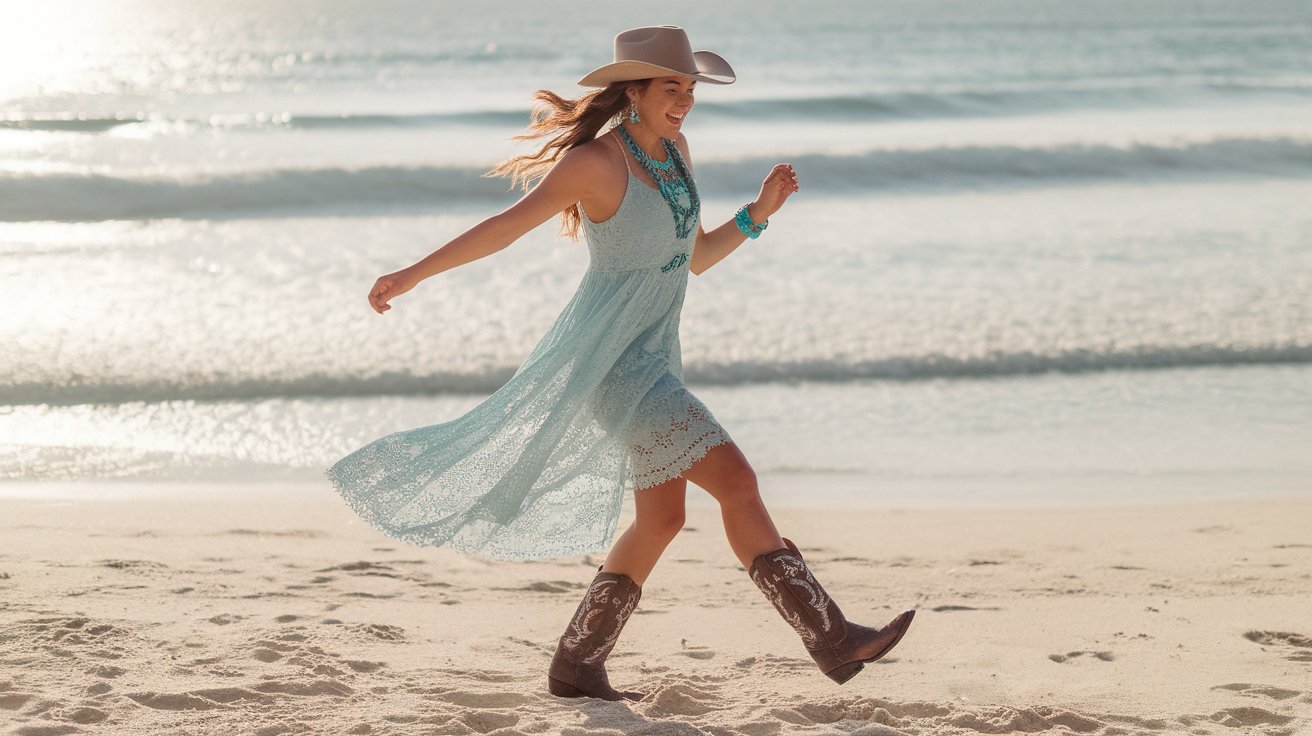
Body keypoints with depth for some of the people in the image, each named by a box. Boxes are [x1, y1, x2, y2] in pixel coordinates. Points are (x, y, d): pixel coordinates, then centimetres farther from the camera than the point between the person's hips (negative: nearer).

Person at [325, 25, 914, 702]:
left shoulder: (675, 150, 9)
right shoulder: (597, 162, -15)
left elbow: (697, 257, 16)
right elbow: (508, 225, -14)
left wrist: (758, 213, 2)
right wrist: (413, 274, -15)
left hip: (654, 355, 9)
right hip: (612, 357, -9)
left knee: (660, 519, 12)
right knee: (736, 481, -16)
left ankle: (576, 666, 21)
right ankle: (832, 640, -16)